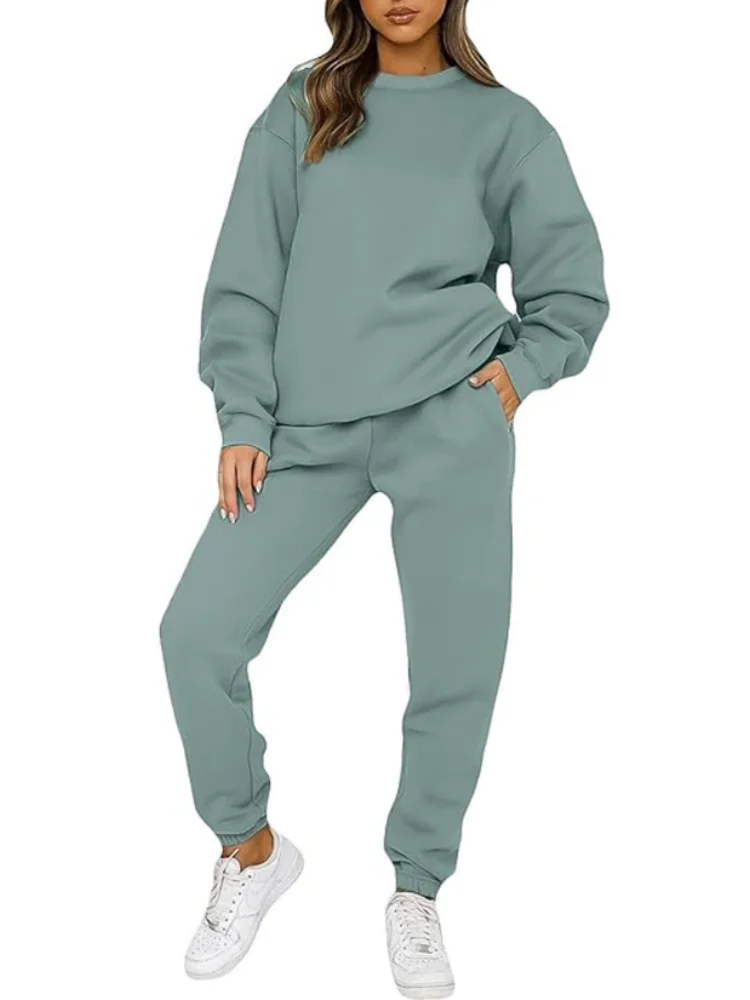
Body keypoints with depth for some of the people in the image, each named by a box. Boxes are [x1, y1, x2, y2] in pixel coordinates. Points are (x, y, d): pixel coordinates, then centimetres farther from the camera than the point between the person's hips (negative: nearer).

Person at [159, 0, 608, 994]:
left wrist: (517, 372, -3)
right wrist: (243, 419, -1)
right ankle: (251, 849, 18)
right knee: (197, 631, -7)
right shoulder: (300, 110, 13)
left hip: (451, 427, -1)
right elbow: (246, 279, 8)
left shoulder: (504, 123, 10)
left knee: (457, 671, -1)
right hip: (309, 432, 2)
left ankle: (417, 891, 24)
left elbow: (575, 290, 13)